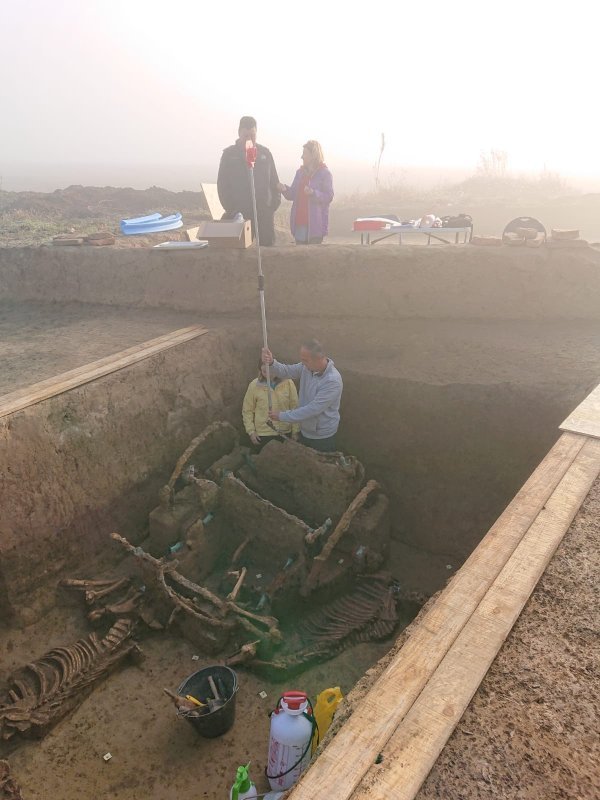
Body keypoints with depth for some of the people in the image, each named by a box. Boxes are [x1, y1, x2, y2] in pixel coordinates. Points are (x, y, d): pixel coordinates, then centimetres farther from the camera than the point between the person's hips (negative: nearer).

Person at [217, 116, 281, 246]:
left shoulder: (264, 153, 12)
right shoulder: (229, 154, 6)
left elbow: (274, 181, 14)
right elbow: (222, 184, 3)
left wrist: (275, 203, 2)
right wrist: (230, 209, -6)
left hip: (264, 213, 2)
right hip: (239, 213, -2)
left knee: (268, 244, 2)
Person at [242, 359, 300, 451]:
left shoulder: (288, 383, -8)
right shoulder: (254, 385, -9)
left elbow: (294, 408, -1)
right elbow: (247, 410, 0)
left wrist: (295, 431, 1)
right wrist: (251, 431, -4)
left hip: (285, 433, 1)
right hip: (262, 435, -1)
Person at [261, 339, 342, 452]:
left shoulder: (333, 381, -32)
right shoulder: (307, 367, -10)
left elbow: (313, 409, -32)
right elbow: (285, 371, -2)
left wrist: (282, 416, -24)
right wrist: (271, 362, -26)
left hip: (322, 436, -7)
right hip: (305, 431, 7)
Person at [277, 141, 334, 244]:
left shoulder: (325, 173, -3)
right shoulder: (300, 172, 16)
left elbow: (329, 196, -11)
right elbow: (293, 195, 16)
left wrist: (313, 193, -26)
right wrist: (285, 189, -5)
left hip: (315, 224, -6)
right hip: (299, 221, 6)